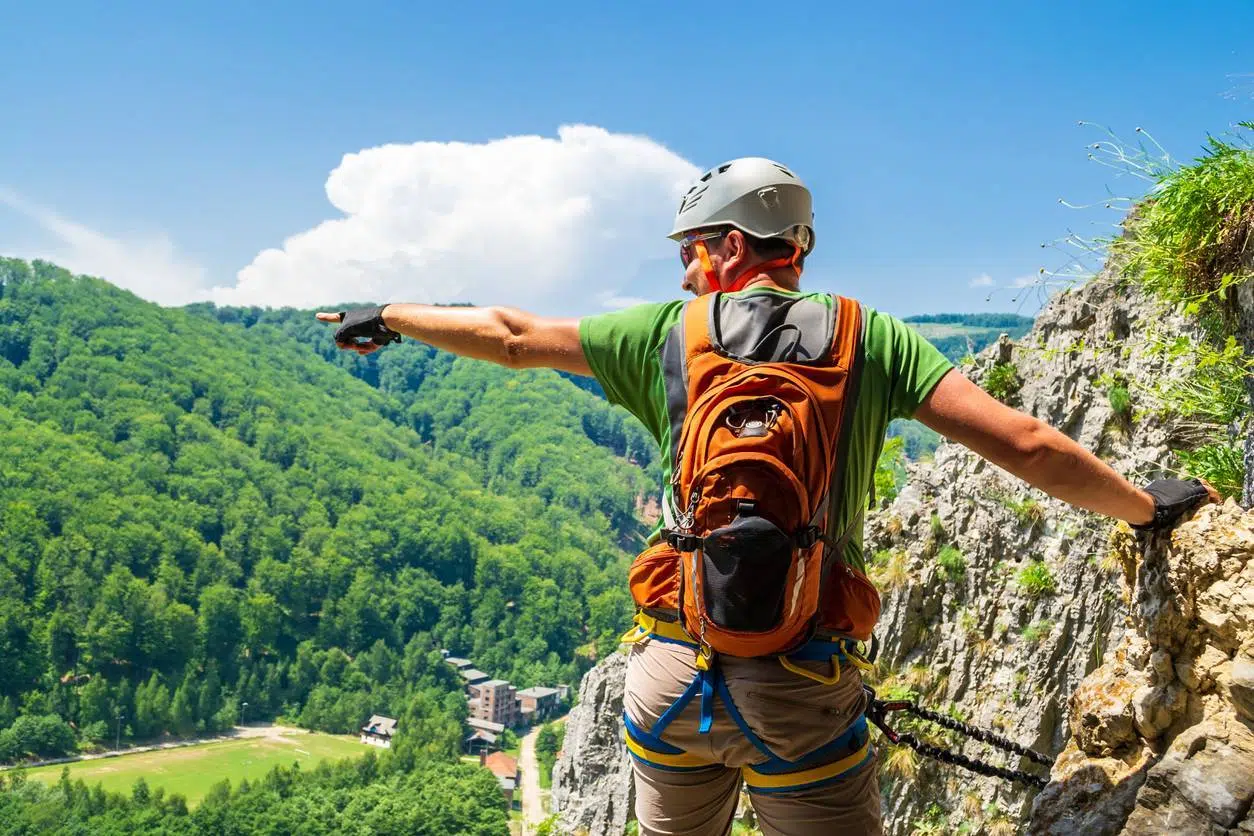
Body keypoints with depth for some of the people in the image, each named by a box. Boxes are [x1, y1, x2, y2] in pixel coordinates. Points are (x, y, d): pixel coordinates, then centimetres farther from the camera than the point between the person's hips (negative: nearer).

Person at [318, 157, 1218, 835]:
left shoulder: (668, 332, 2)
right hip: (805, 694, -2)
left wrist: (388, 318, 27)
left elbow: (510, 336, 11)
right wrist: (1144, 507, 12)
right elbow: (1026, 446, -4)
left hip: (672, 673, 2)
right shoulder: (870, 338, -1)